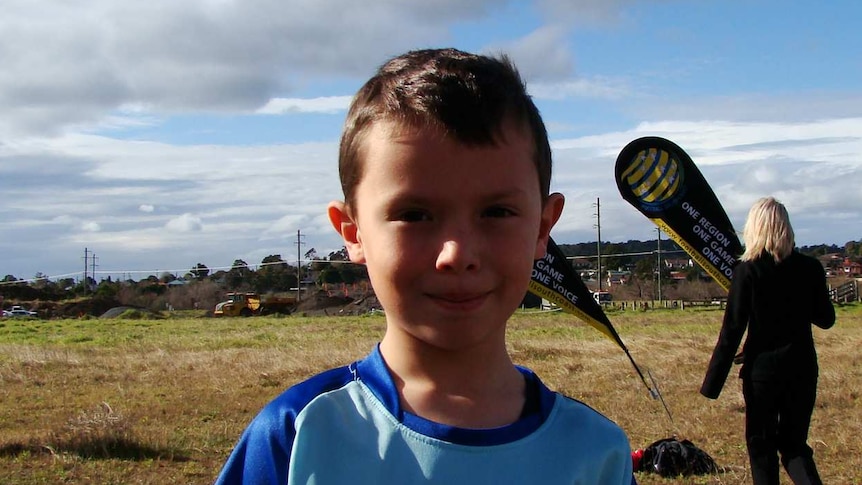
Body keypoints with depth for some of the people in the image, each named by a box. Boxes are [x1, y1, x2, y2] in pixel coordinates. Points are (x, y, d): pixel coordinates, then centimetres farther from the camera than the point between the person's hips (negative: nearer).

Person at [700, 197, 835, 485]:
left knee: (761, 446, 11)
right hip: (802, 368, 3)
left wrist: (712, 385, -8)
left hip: (762, 369, -3)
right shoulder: (810, 268, -2)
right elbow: (826, 319, 9)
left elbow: (732, 330, -12)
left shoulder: (748, 271, -11)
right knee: (794, 442, 15)